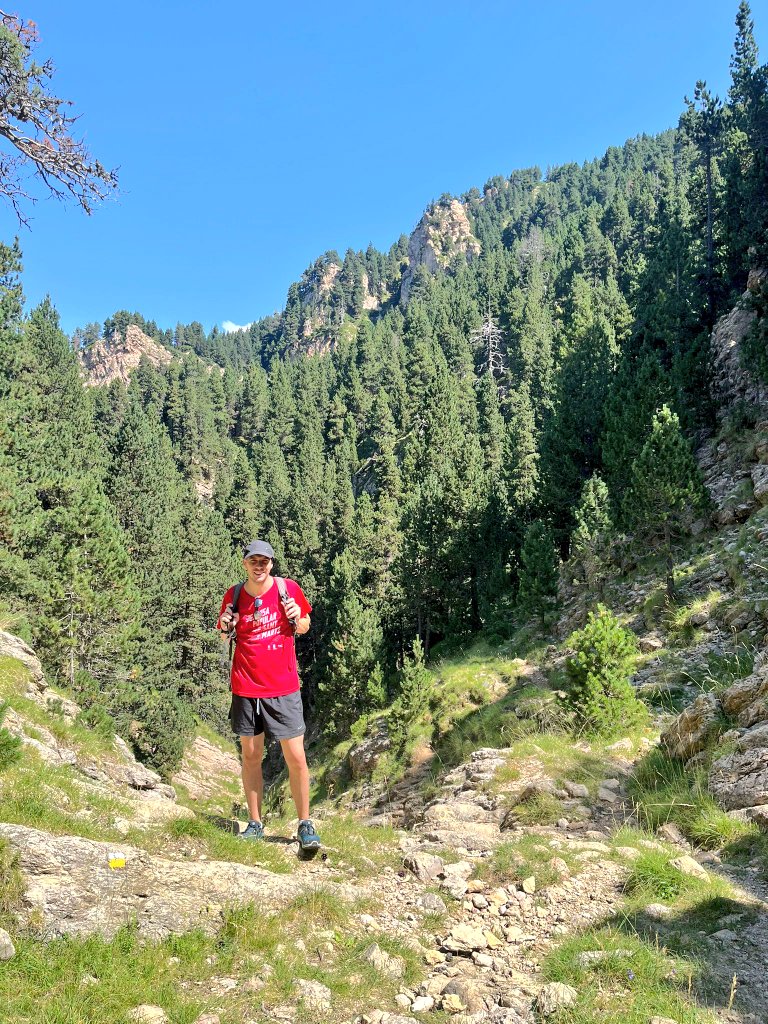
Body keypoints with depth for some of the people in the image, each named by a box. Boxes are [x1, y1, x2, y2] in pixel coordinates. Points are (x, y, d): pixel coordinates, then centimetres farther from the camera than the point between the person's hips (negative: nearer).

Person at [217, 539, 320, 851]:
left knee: (296, 758, -1)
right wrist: (225, 628, -11)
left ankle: (305, 824, 12)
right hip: (246, 689, 2)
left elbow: (303, 628, 9)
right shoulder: (234, 595, 0)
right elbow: (226, 638, 12)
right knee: (250, 756, 10)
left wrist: (298, 619, -14)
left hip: (283, 690, -2)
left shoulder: (288, 589, -5)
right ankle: (254, 824, 23)